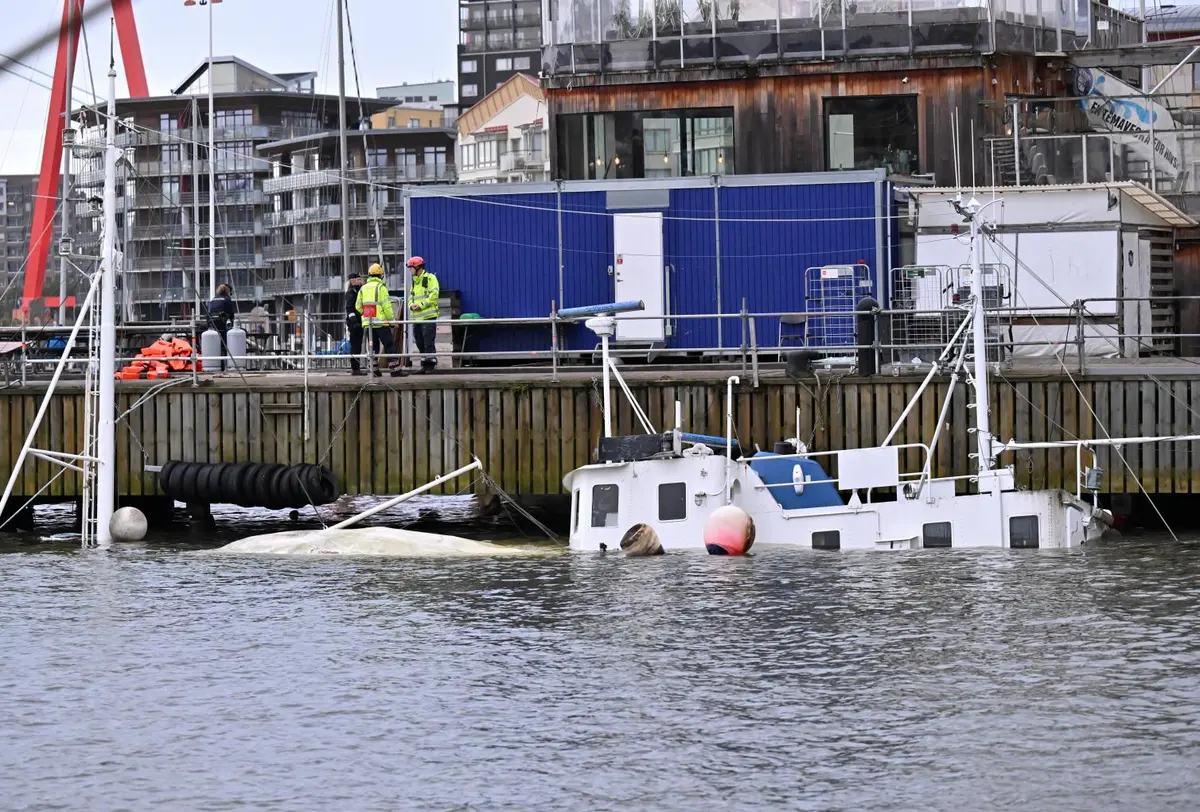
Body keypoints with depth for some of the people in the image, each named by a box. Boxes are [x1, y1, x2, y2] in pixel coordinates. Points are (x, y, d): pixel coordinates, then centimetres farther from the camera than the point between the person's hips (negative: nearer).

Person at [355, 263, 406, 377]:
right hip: (381, 322, -6)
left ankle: (375, 370, 11)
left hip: (368, 323, 6)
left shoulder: (363, 288, 10)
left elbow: (358, 306, 10)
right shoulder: (381, 287, -7)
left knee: (373, 346, 13)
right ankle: (395, 370, -6)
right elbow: (386, 305, -12)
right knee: (389, 346, -2)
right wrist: (392, 319, -6)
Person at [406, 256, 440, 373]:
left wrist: (421, 305, -16)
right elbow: (411, 297, 23)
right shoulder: (414, 281, 21)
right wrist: (411, 305, 0)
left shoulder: (430, 278, -5)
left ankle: (432, 364, -8)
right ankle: (425, 364, 16)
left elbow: (434, 294, -14)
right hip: (417, 318, 9)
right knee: (420, 343, 10)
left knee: (428, 342, -11)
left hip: (428, 316, -9)